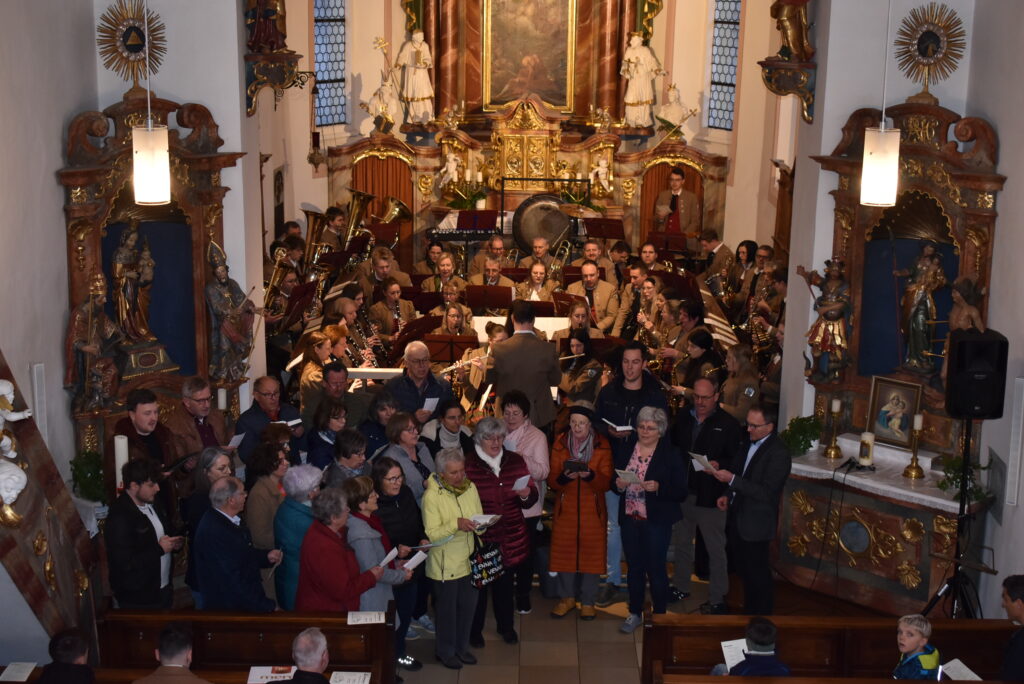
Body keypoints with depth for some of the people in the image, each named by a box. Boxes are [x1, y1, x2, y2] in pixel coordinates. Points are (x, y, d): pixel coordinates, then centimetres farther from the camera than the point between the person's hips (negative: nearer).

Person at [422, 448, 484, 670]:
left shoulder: (470, 487, -1)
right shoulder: (432, 496, -17)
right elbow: (432, 534, -20)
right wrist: (456, 524, -33)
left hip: (470, 559, 5)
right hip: (445, 564, -5)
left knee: (468, 605, 15)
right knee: (447, 608, 10)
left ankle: (461, 647, 37)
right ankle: (445, 651, 31)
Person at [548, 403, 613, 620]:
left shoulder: (602, 445, 0)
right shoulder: (560, 444, 4)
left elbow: (606, 482, -5)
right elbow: (551, 480, 1)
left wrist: (589, 475, -25)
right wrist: (563, 477, -21)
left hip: (593, 510, -1)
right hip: (566, 508, 1)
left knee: (591, 553, 0)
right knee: (564, 551, 2)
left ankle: (588, 601, 14)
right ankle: (567, 597, 20)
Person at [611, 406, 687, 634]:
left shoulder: (671, 454, -6)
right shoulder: (626, 449, 6)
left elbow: (681, 492, -9)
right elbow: (613, 483, 11)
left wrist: (658, 487, -24)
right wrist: (618, 485, -12)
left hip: (657, 521, -4)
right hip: (630, 518, 4)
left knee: (656, 568, 1)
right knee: (634, 566, 13)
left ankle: (659, 615, 16)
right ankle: (635, 613, 25)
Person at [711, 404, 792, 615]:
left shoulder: (778, 453, -21)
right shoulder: (750, 443, 4)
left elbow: (766, 492, -25)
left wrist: (731, 479, -28)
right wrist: (728, 495, 3)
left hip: (756, 525, -8)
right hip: (737, 519, 8)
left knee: (758, 575, 6)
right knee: (745, 572, 20)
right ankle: (749, 612, 36)